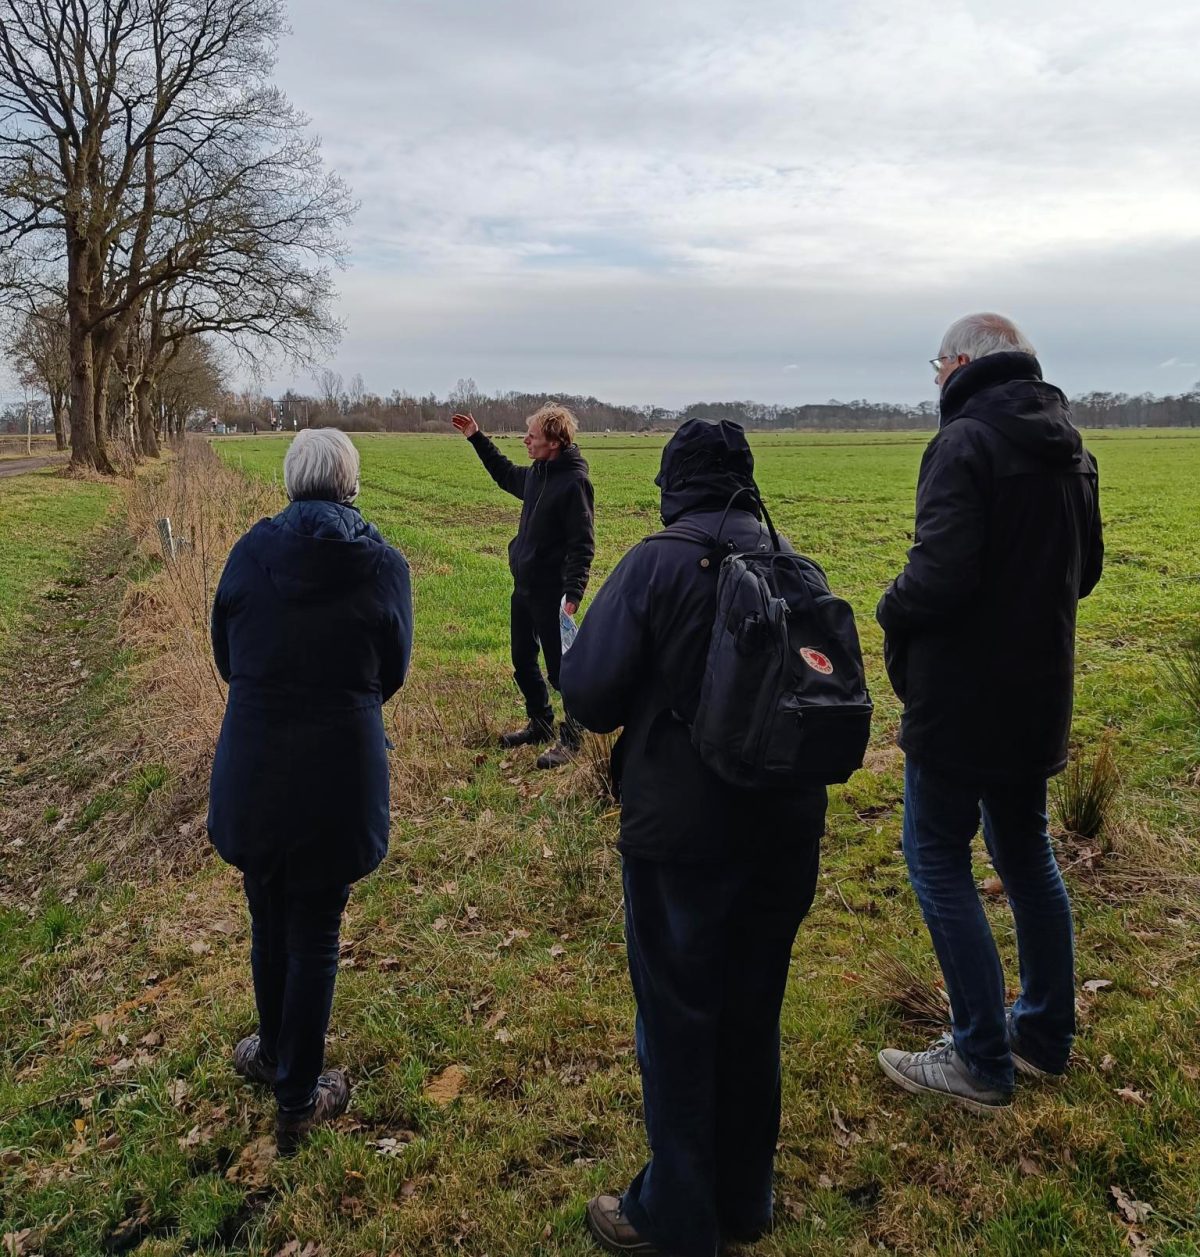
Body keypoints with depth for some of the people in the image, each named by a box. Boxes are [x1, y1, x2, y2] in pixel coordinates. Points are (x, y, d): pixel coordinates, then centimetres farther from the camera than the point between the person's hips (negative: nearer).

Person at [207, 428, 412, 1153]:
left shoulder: (251, 551, -6)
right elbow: (392, 673, 2)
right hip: (339, 773, -2)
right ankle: (299, 1098, 26)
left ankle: (274, 1054, 45)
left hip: (252, 769, 2)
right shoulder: (384, 565, -10)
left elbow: (225, 656, 6)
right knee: (316, 933, 12)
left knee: (270, 921, 22)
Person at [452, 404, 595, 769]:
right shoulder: (536, 473, 7)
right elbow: (506, 475, 31)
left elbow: (582, 545, -21)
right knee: (522, 661, 18)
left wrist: (573, 595, -27)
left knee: (560, 668, 1)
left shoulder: (574, 482, -19)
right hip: (523, 586, 9)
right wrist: (476, 438, 28)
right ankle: (541, 724, 34)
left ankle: (572, 738, 14)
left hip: (551, 592, -9)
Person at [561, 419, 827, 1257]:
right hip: (786, 829, 6)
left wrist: (649, 699, 4)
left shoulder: (658, 563, -15)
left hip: (681, 834, -5)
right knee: (754, 1015, 20)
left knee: (677, 1023, 12)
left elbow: (588, 693, -17)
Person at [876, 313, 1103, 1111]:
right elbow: (1086, 569, 18)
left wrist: (893, 612, -8)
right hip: (1038, 694, 9)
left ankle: (982, 1062, 10)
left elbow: (940, 575, -27)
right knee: (1026, 853, 19)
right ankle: (1046, 1035, 32)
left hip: (963, 700, -8)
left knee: (939, 859, 3)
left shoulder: (966, 443, -18)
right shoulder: (1069, 448, 9)